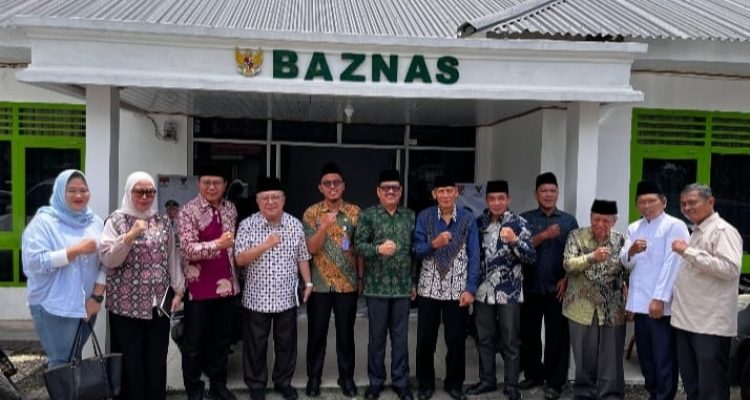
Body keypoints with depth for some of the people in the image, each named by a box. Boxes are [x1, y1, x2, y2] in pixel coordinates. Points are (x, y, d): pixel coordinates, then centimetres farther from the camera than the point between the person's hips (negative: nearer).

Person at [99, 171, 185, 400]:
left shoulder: (163, 221, 9)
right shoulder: (116, 220, -1)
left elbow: (172, 258, 12)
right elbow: (107, 259, -11)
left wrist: (178, 290, 9)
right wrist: (130, 235, -22)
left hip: (158, 303, 3)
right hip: (126, 304, -3)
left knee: (157, 362, 9)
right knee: (130, 363, 2)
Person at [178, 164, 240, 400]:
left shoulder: (230, 209, 9)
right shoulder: (188, 211, -8)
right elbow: (188, 249, -18)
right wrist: (217, 244, -31)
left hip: (226, 284, 5)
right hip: (199, 286, -5)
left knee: (222, 338, 15)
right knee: (194, 342, 7)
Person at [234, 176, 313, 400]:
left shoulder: (295, 225, 0)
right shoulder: (247, 225, -8)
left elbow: (302, 257, 9)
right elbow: (240, 259, -15)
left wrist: (308, 282, 6)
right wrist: (266, 245, -25)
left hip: (287, 297, 2)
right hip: (256, 297, -2)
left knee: (286, 343, 14)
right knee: (255, 344, 10)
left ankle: (284, 382, 32)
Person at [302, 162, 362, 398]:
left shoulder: (355, 212, 1)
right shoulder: (311, 213, -3)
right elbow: (311, 248, -11)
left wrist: (361, 277, 4)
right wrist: (325, 225, -25)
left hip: (348, 283, 1)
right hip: (320, 284, -1)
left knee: (346, 332, 10)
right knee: (317, 333, 9)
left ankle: (347, 377, 25)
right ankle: (314, 377, 24)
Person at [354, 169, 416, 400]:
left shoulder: (410, 216, 8)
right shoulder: (368, 215, -1)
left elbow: (415, 250, 10)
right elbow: (359, 245, -7)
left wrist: (415, 282, 9)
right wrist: (378, 249, -26)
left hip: (403, 286, 2)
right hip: (377, 286, -2)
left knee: (401, 337, 10)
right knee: (377, 336, 8)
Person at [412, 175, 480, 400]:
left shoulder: (468, 219, -1)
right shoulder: (424, 217, -1)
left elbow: (474, 256, -2)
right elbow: (416, 250, -3)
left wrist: (470, 289, -8)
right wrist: (434, 244, -23)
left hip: (458, 290, 0)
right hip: (429, 288, 0)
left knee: (457, 340, 8)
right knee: (425, 340, 8)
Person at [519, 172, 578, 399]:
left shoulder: (569, 221, 6)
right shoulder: (526, 219, 5)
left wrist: (567, 279, -6)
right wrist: (544, 235, -19)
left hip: (558, 287, -1)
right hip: (531, 287, 1)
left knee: (557, 336, 2)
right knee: (529, 333, 9)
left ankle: (554, 381, 12)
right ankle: (533, 374, 25)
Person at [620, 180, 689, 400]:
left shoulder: (675, 226, -6)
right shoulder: (634, 228, 13)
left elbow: (672, 264, -13)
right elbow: (625, 263, 8)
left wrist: (659, 299, -18)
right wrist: (631, 252, -14)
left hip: (662, 305, -6)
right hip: (639, 303, 6)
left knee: (664, 361, 2)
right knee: (646, 358, 15)